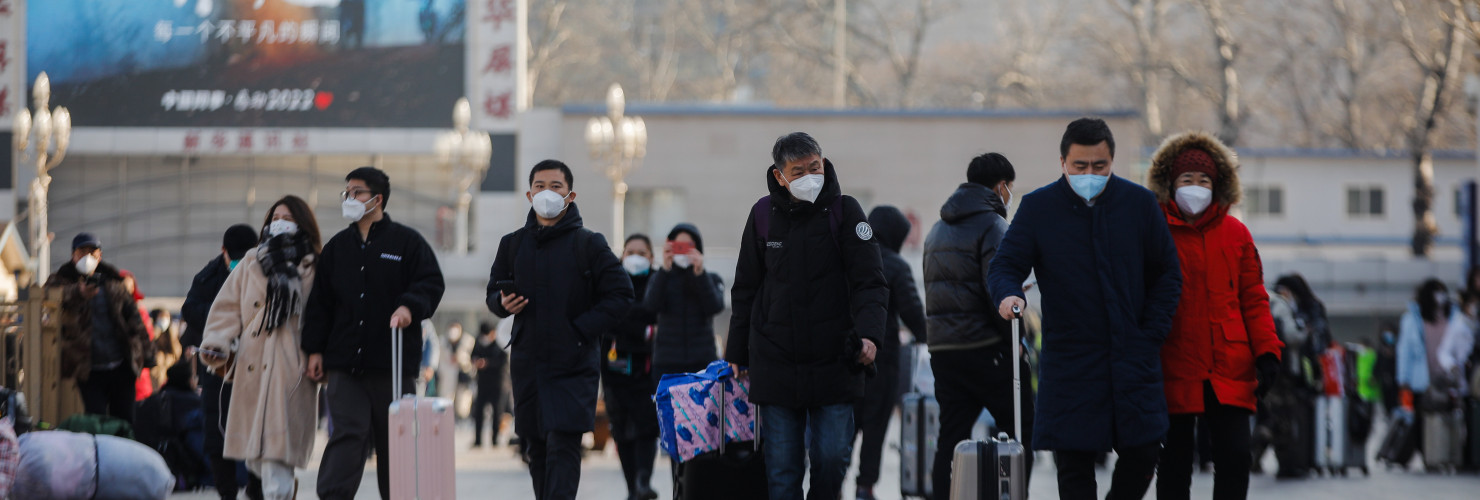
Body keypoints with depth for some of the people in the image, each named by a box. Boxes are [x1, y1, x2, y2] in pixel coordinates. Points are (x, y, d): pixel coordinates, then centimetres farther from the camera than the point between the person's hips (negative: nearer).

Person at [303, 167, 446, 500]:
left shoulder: (407, 242, 4)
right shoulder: (337, 247, 15)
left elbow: (432, 284, -2)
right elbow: (320, 302, 15)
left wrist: (410, 306, -21)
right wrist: (315, 349, 8)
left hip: (393, 364, -2)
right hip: (345, 365, 2)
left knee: (393, 439, 5)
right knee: (348, 433, -10)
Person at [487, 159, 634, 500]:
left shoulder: (588, 245, 0)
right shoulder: (513, 245, 11)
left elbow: (620, 295, -2)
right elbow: (494, 291, 20)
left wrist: (582, 330, -11)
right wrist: (503, 303, -5)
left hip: (574, 366, -4)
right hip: (527, 363, 4)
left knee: (562, 446, -14)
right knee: (536, 449, 9)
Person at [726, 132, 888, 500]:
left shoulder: (844, 211, 0)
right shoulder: (764, 215, 6)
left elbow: (869, 282, -5)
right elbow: (746, 290, 15)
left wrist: (869, 333, -22)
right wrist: (737, 353, 13)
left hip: (834, 363, -1)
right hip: (775, 366, 1)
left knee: (832, 458, -2)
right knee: (782, 469, 1)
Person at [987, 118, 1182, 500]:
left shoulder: (1140, 203, 5)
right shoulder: (1038, 207, 1)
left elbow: (1167, 275, 10)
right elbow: (1005, 265, -1)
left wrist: (1151, 334, 0)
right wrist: (1008, 294, -25)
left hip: (1133, 357, 1)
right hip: (1069, 364, -1)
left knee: (1143, 453, -3)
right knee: (1074, 465, -3)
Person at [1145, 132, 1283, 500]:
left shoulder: (1235, 234, 8)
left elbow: (1253, 299, 10)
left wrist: (1267, 353, 0)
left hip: (1230, 372, 2)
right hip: (1173, 370, -2)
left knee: (1235, 458, -6)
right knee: (1174, 463, 6)